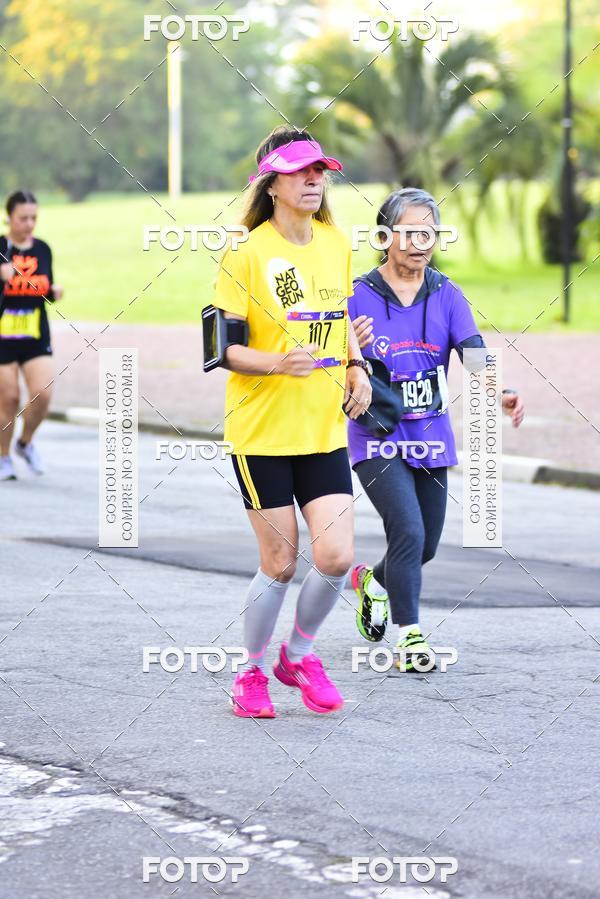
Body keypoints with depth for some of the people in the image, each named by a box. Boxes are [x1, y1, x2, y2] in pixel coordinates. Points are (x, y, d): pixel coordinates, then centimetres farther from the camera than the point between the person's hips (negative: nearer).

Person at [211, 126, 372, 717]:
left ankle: (299, 656, 21)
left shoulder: (336, 244, 6)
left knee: (335, 557, -5)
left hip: (325, 430, 5)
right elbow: (222, 348, -11)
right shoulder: (247, 252, -12)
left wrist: (355, 369, 4)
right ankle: (253, 673, 23)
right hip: (261, 431, -5)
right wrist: (279, 363, -28)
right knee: (280, 565, 0)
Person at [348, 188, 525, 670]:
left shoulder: (446, 296, 0)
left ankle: (372, 581, 45)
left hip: (431, 440, 4)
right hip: (378, 439, -4)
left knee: (425, 545, 14)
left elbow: (473, 351, -14)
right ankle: (409, 636, -8)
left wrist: (501, 392, -33)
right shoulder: (360, 298, -8)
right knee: (409, 532, -20)